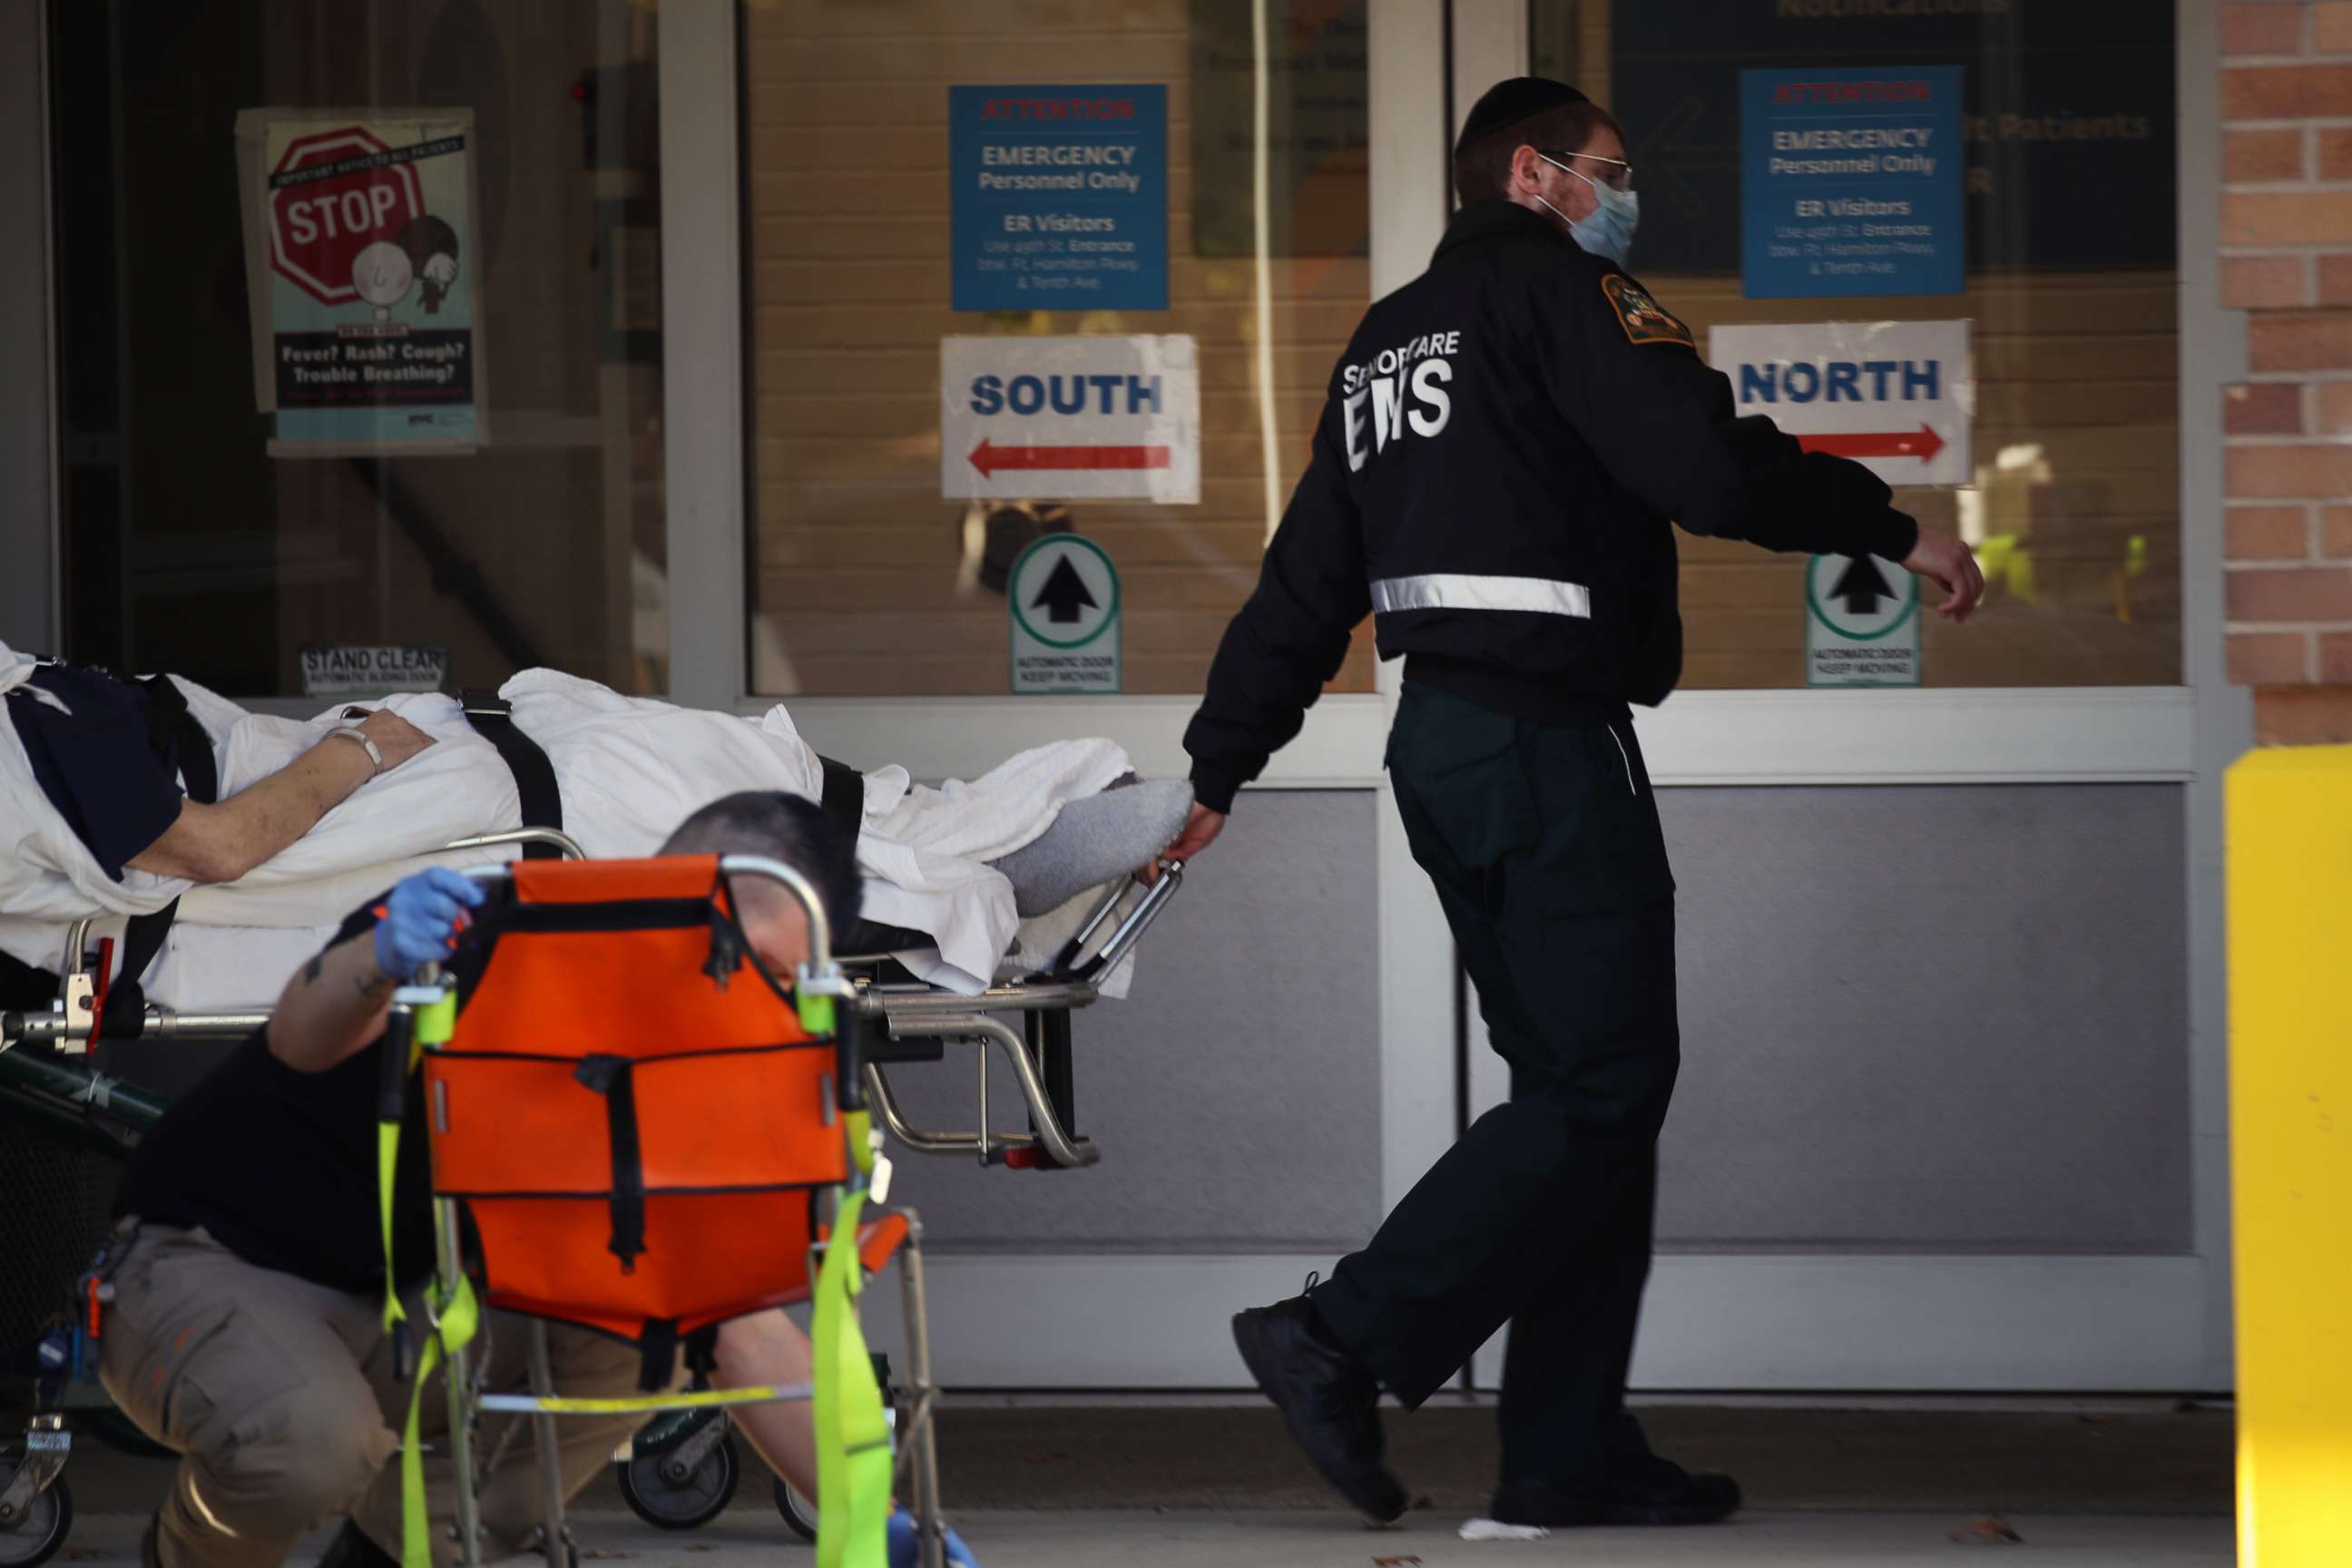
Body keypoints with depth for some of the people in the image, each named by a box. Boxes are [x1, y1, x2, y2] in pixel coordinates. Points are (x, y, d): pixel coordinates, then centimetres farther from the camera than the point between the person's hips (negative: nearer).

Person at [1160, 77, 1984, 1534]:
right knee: (1603, 1087, -7)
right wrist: (1894, 528, -11)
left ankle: (1568, 1455, 9)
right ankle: (1345, 1336, -12)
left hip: (1439, 744, 10)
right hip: (1551, 744, -9)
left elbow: (1305, 584, 20)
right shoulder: (1555, 285, -5)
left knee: (1582, 1084, 11)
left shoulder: (1386, 342, 21)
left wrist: (1217, 768, 21)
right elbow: (1711, 466, -20)